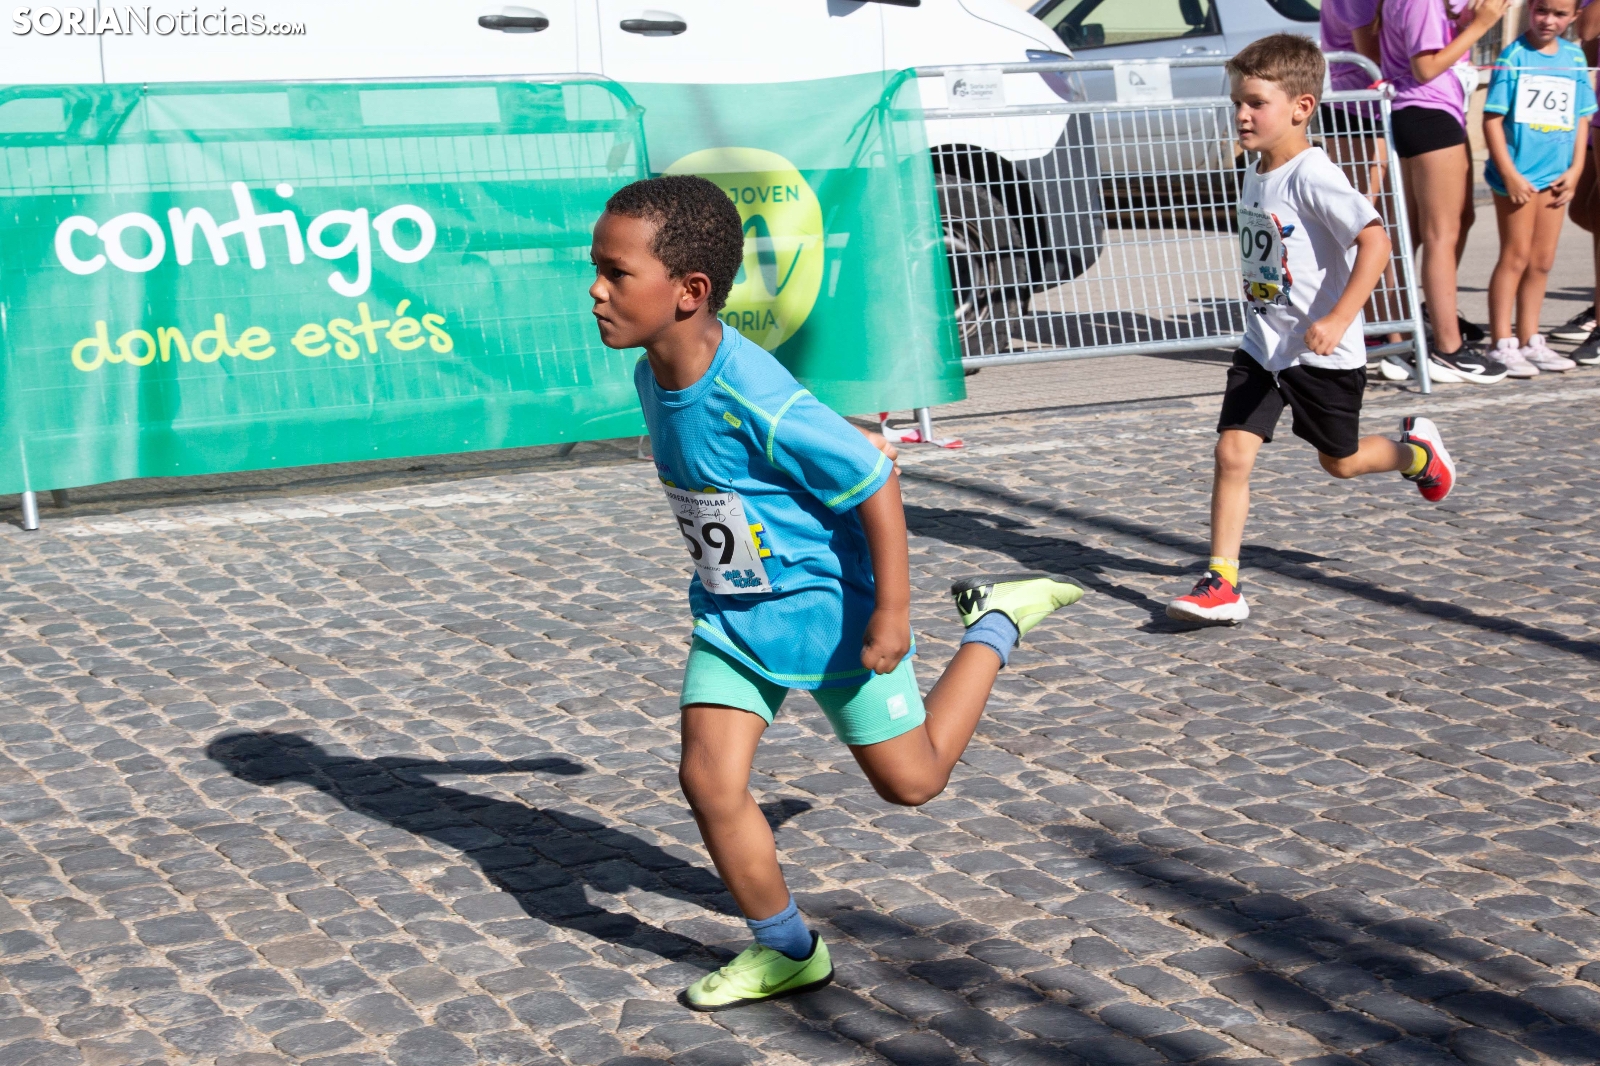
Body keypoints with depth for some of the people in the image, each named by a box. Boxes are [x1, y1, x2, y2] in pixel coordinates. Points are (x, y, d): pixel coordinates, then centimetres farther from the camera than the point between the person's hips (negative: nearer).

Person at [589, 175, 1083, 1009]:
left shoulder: (756, 400, -33)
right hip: (729, 611, 7)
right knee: (708, 779, -5)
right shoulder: (653, 376, -7)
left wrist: (891, 612, -23)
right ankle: (785, 952, 14)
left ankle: (996, 621, 30)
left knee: (910, 781, 11)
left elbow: (874, 481, -26)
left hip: (826, 609, -7)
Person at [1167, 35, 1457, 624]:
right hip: (1263, 345, 6)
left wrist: (1338, 320, -34)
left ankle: (1417, 451, 45)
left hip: (1322, 353, -6)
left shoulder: (1313, 176, -21)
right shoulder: (1255, 176, 5)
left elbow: (1375, 241, -28)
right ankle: (1221, 584, -7)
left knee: (1340, 461, 13)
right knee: (1232, 452, -8)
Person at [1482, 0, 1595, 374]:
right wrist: (1509, 174, -15)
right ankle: (1502, 345, 4)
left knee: (1542, 262, 11)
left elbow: (1581, 118, 12)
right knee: (1515, 257, -2)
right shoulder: (1514, 56, -8)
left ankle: (1530, 341, 20)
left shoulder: (1574, 56, 7)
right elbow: (1492, 119, -11)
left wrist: (1575, 169, 3)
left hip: (1555, 176, 5)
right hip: (1517, 175, -5)